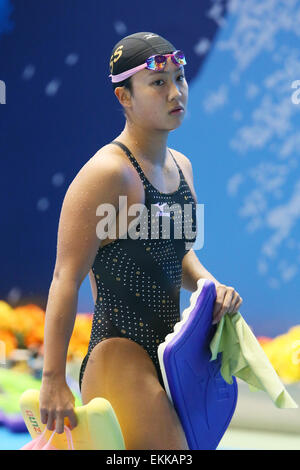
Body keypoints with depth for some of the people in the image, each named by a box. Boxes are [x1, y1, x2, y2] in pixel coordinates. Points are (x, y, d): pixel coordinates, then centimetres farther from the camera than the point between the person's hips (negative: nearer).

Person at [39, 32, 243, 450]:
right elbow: (67, 278, -20)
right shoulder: (108, 172, -17)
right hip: (119, 354, -9)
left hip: (166, 356, 9)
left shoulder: (181, 166, 11)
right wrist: (54, 380, -22)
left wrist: (210, 285, 2)